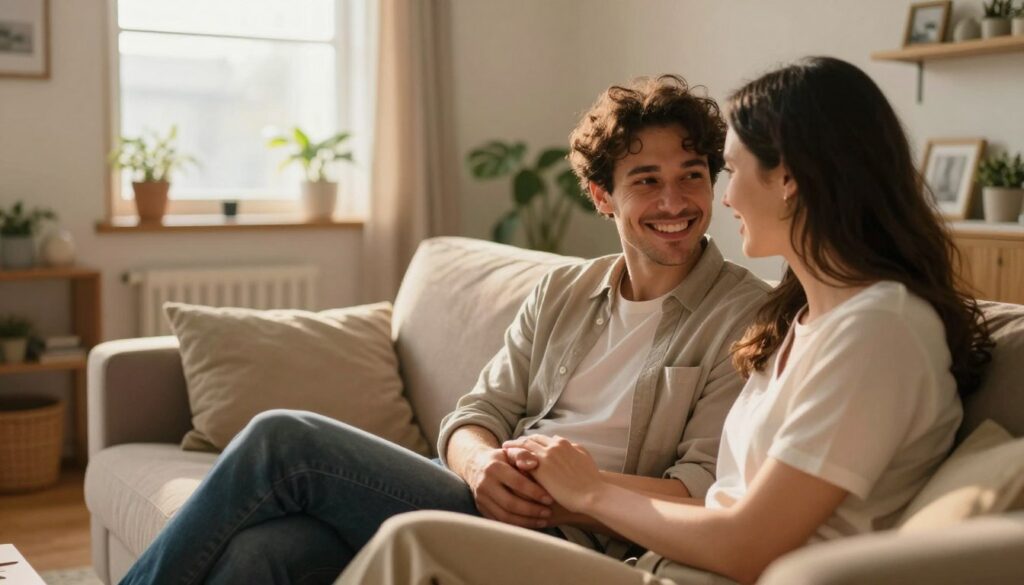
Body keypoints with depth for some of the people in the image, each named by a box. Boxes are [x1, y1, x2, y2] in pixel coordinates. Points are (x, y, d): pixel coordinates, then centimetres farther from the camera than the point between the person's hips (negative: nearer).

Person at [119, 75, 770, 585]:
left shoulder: (746, 314, 0)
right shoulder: (561, 292, 17)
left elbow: (704, 493, -9)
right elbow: (478, 413, 12)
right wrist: (481, 465, -12)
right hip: (479, 502, 5)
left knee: (282, 438, -15)